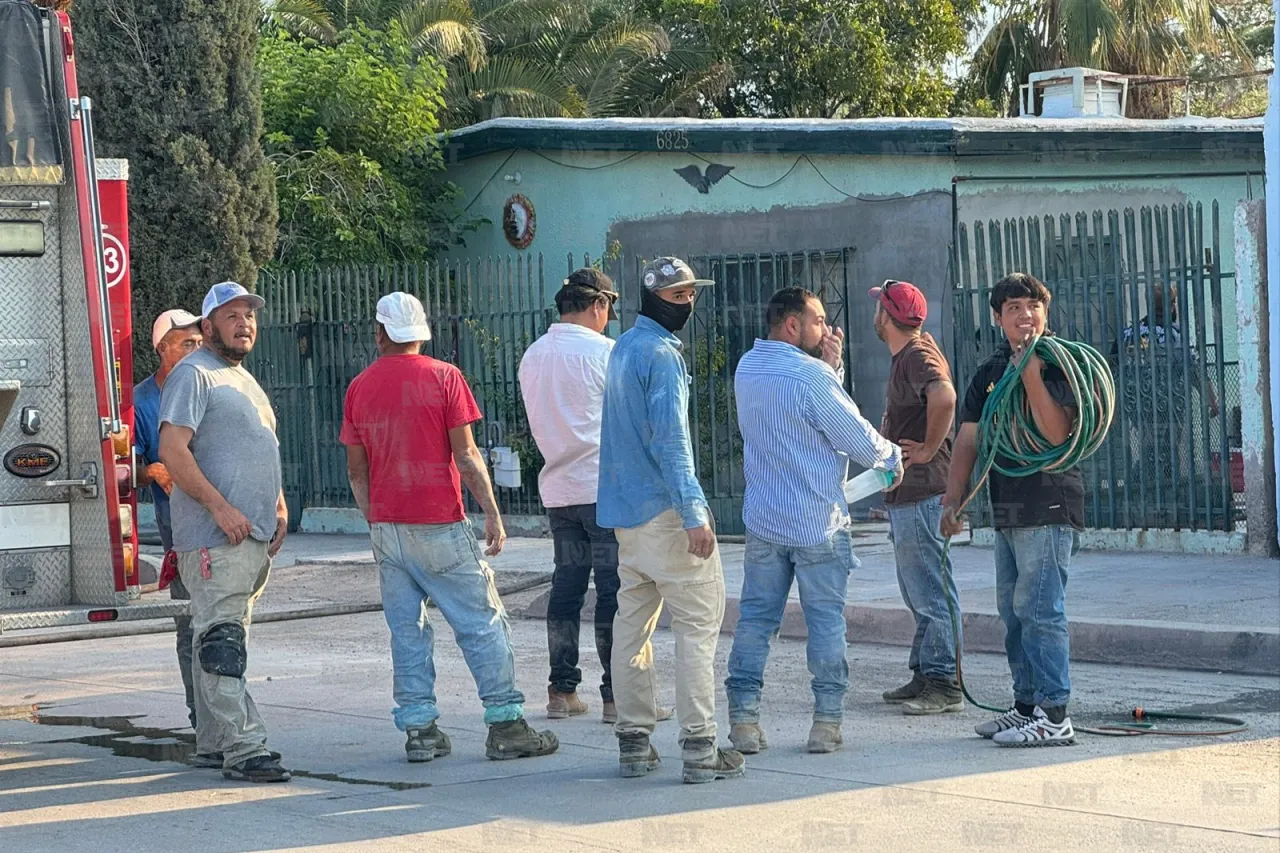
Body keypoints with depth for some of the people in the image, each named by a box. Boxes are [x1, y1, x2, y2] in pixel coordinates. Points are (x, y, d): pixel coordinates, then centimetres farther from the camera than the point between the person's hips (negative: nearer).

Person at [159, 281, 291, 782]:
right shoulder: (194, 375, -7)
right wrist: (221, 508, -21)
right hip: (214, 535, -10)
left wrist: (278, 507, 16)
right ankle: (243, 749, -19)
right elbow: (172, 451, -16)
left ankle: (214, 740, 19)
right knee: (222, 641, -13)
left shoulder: (243, 379, 22)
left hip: (255, 535, 10)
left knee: (226, 638, 13)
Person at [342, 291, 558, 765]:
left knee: (407, 630, 7)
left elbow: (356, 470, 10)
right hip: (440, 523, -4)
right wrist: (492, 512, -3)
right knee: (483, 623, 1)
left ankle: (418, 729, 5)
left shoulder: (359, 388, 6)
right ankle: (505, 725, -2)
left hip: (386, 526, 4)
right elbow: (465, 454, -9)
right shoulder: (443, 377, -5)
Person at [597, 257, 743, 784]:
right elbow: (670, 440, -21)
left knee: (632, 624, 11)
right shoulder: (662, 354, -13)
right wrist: (694, 513, -23)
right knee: (698, 622, -6)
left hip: (625, 512, 9)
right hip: (666, 509, -9)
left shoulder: (622, 349, 16)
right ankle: (699, 748, -9)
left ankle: (633, 742, 13)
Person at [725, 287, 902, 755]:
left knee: (755, 616, 8)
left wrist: (830, 364, 5)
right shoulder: (811, 376, -17)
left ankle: (743, 719, 5)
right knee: (826, 620, 3)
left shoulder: (746, 369, 6)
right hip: (818, 523, -6)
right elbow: (858, 439, -11)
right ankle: (826, 722, 5)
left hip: (762, 520, 6)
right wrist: (892, 458, 9)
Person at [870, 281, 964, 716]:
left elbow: (944, 397, -36)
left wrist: (929, 449, -25)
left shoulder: (918, 356, -16)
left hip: (920, 493, -11)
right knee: (916, 591, 17)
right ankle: (924, 675, 24)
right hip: (904, 494, 11)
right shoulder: (905, 356, 16)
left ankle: (944, 684, -8)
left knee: (930, 590, -9)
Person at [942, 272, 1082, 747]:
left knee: (1038, 609, -11)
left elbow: (1058, 434, -20)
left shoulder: (1058, 364, -7)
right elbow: (969, 439, 16)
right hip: (1007, 508, 8)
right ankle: (1026, 707, 21)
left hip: (1048, 506, -8)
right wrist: (953, 499, 9)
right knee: (1013, 611, 13)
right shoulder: (990, 373, 15)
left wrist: (1031, 376, -24)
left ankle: (1054, 716, -9)